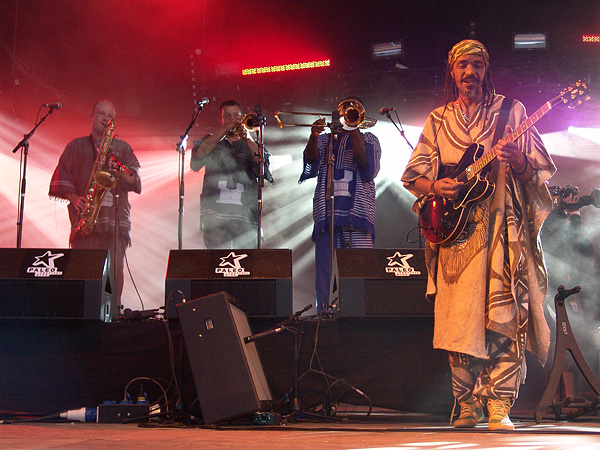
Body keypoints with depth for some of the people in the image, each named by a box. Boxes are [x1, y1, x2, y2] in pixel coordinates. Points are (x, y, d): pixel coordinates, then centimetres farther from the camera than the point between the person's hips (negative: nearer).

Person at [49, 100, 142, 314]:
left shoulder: (123, 148, 20)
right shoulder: (76, 146, 19)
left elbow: (135, 180, 10)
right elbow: (61, 179, 12)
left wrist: (120, 170, -10)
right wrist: (74, 198, -5)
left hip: (116, 218, 0)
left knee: (114, 268, -10)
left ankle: (112, 312, -3)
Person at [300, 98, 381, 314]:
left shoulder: (369, 139, 16)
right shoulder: (325, 138, 21)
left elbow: (364, 160, -5)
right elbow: (311, 160, 3)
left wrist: (354, 128, -5)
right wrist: (313, 137, -14)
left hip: (357, 209, -2)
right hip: (326, 210, 2)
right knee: (323, 262, -1)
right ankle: (322, 310, 4)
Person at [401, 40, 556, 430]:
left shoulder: (509, 111, 10)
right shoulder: (438, 120, 16)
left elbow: (540, 169, 5)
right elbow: (413, 176, 14)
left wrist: (517, 161, -17)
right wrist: (435, 186, -7)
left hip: (501, 229, -2)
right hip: (455, 229, 2)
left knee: (502, 313, -11)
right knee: (459, 318, -1)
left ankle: (499, 406, -7)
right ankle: (468, 405, 9)